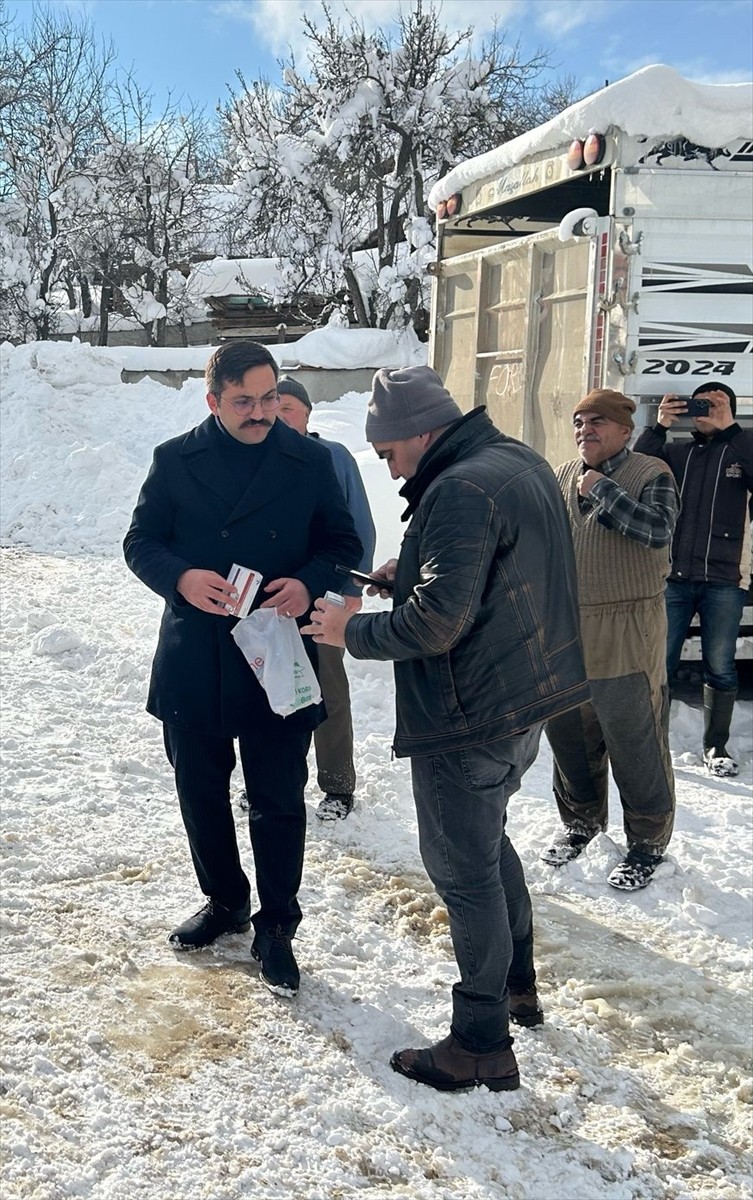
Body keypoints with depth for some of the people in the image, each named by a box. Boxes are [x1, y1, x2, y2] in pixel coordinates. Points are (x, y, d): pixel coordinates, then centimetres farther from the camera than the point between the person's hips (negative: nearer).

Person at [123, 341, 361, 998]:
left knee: (278, 801, 5)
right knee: (201, 791, 16)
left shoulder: (310, 461, -1)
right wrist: (182, 578, -18)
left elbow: (344, 543, 4)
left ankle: (275, 927, 22)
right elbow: (141, 542, 3)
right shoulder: (175, 459, 1)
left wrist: (309, 584, -17)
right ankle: (224, 902, 38)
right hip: (193, 659, 2)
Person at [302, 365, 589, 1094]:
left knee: (463, 868, 1)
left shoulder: (459, 491, -23)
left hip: (468, 713, -10)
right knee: (488, 842, 25)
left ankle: (482, 1045, 12)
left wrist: (353, 632, -13)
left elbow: (437, 620, -28)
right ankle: (518, 986, 39)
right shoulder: (521, 463, 8)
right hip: (524, 699, 10)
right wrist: (413, 571, 7)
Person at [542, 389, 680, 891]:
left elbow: (658, 530, -23)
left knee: (636, 746, 1)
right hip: (565, 634, 6)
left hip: (627, 637, -6)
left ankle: (648, 843, 17)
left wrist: (601, 489, -21)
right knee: (569, 737, 16)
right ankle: (581, 821, 36)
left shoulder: (651, 474, -5)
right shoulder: (561, 480, 12)